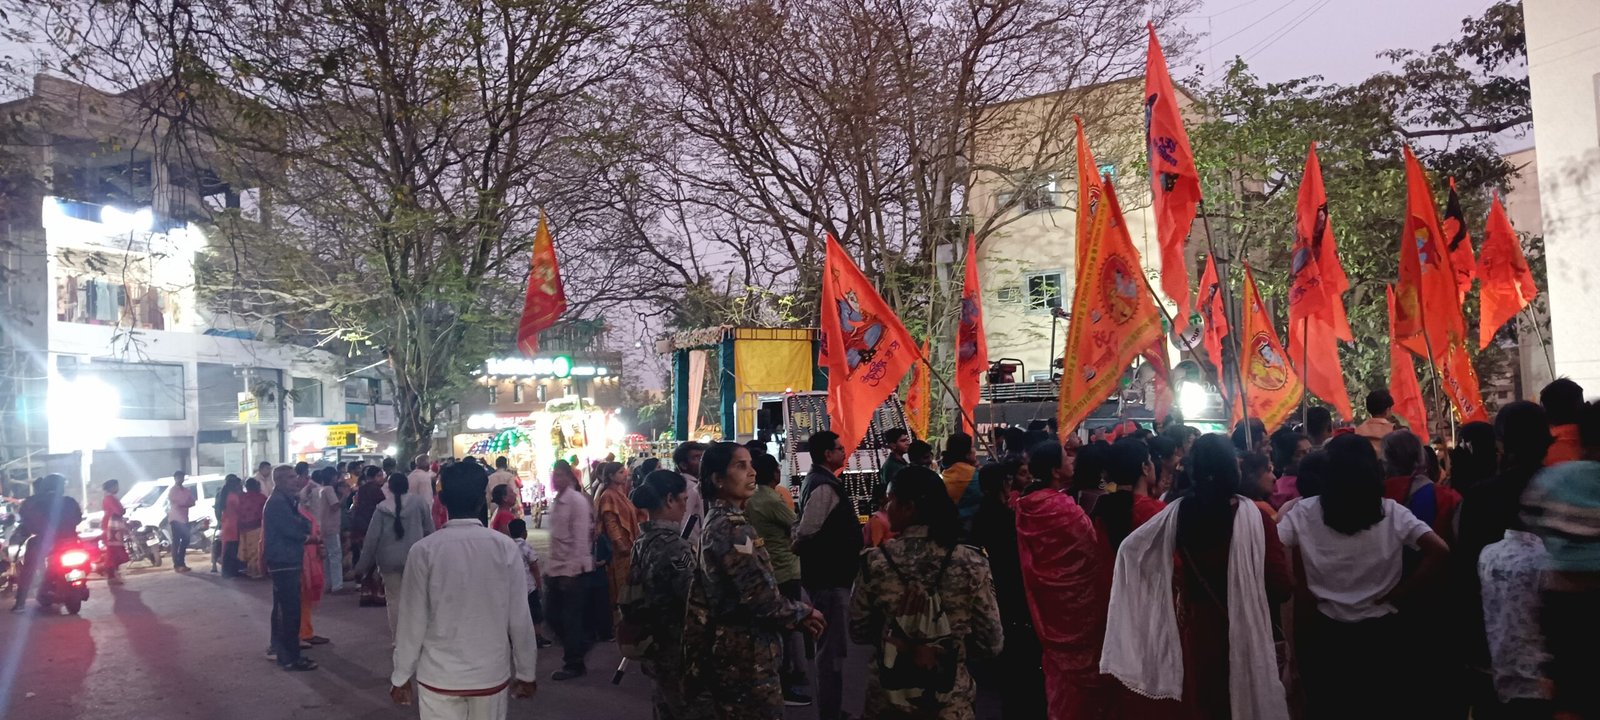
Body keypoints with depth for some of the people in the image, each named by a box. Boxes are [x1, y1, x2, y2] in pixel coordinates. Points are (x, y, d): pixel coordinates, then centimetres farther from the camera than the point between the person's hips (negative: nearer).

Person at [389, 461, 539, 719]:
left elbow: (412, 620, -6)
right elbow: (519, 618, -6)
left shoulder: (424, 550, -11)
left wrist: (401, 677, 8)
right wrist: (527, 673, 7)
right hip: (491, 675, 1)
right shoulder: (505, 547, -9)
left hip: (439, 677, 0)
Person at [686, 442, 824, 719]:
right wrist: (802, 613, -8)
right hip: (746, 653, -10)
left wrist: (793, 615, 11)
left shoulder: (716, 520, 10)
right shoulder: (732, 526, -20)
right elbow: (759, 596, -25)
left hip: (731, 647, 10)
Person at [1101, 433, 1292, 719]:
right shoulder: (1254, 515, -17)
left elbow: (1130, 548, -1)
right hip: (1244, 627, -3)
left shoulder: (1179, 512, -8)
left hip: (1195, 623, 3)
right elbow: (1280, 585, -16)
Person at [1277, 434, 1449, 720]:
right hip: (1382, 633, 0)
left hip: (1326, 634, 0)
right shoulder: (1391, 512, -6)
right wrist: (1400, 594, -6)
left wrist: (1303, 597, -5)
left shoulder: (1305, 513, -8)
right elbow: (1438, 551, -14)